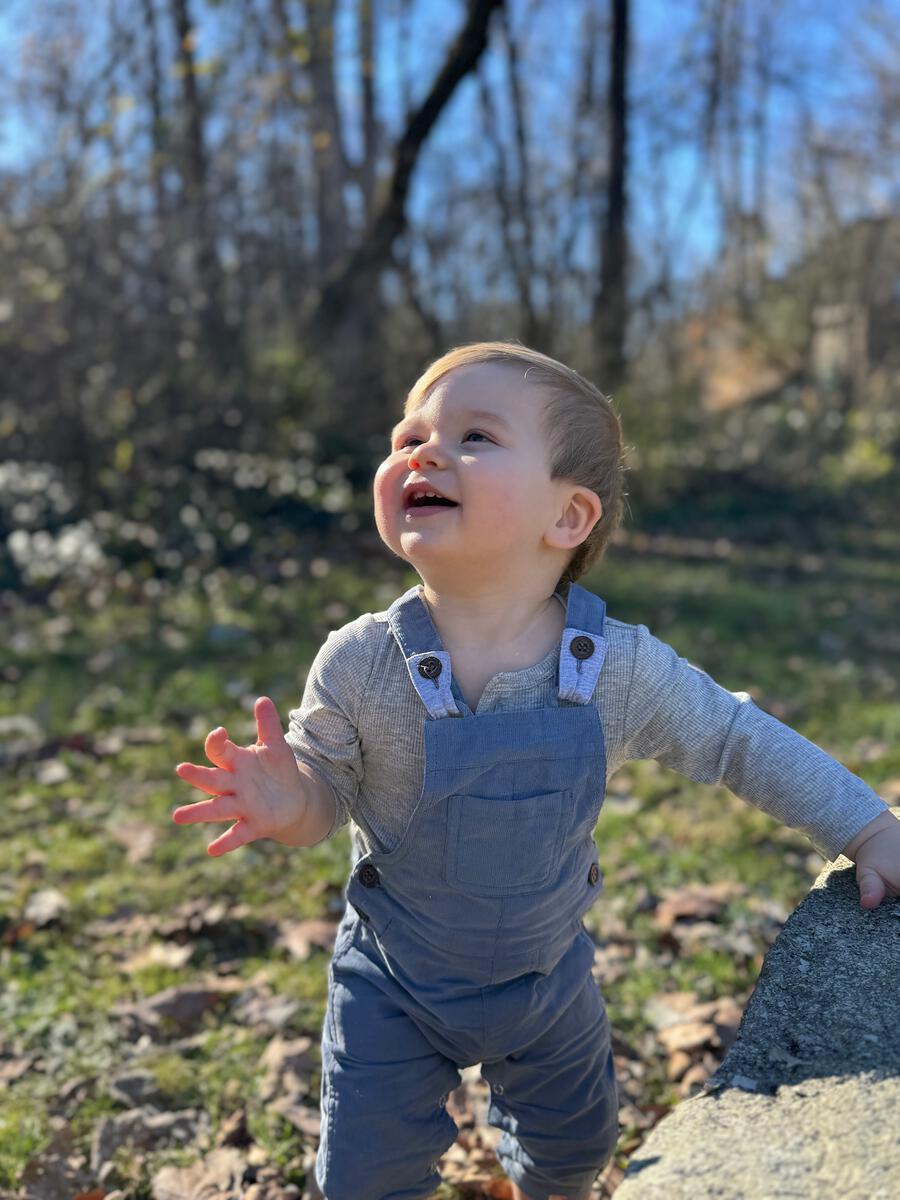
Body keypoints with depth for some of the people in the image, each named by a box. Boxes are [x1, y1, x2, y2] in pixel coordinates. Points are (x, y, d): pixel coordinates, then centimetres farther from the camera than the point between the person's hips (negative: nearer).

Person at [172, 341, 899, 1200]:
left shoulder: (626, 671, -22)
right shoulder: (358, 666, -24)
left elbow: (744, 744, -7)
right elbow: (327, 790, -12)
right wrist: (288, 802, -34)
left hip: (548, 972, 2)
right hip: (394, 982, -1)